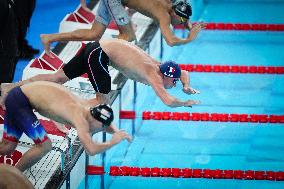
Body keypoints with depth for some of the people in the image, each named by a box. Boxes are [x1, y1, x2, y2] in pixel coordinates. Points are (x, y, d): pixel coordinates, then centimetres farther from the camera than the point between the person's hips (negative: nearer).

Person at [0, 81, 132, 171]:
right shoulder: (80, 118, -26)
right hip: (19, 101, -9)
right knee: (45, 146, -10)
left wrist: (116, 131, 2)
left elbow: (106, 125, 22)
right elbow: (91, 150, -38)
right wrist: (113, 142, -21)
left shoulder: (85, 105, 1)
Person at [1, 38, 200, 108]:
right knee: (103, 100, -7)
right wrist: (187, 103, -12)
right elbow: (169, 101, -30)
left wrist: (186, 85, 6)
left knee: (59, 77, 12)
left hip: (97, 48, 8)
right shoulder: (153, 75, -18)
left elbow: (184, 73, 26)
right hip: (98, 54, -8)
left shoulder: (158, 66, 6)